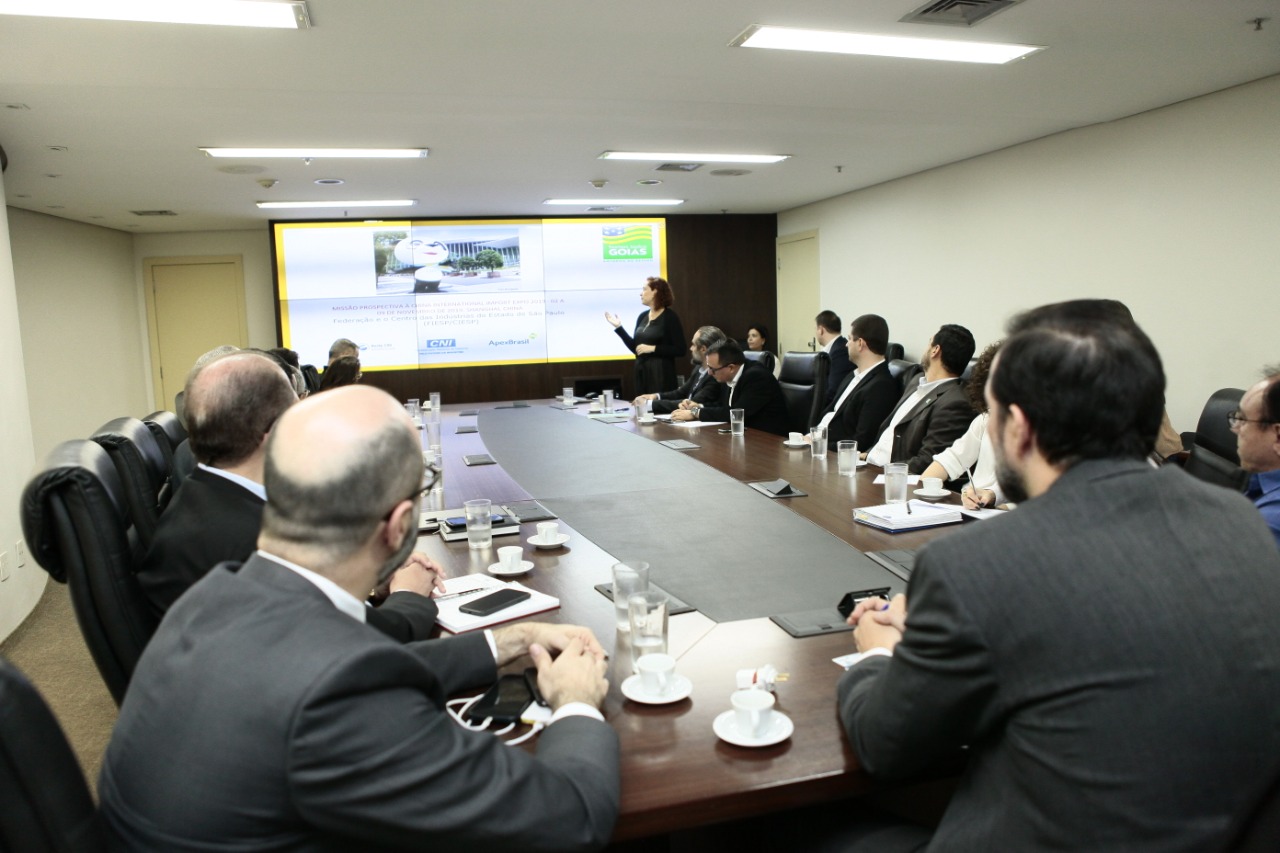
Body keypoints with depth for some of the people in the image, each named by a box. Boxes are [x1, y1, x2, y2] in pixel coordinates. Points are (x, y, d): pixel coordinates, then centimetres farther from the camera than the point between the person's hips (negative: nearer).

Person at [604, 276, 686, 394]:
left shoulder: (670, 317, -8)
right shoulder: (643, 316, 11)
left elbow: (680, 349, -13)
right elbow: (635, 347, 13)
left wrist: (653, 348, -18)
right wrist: (619, 327, 8)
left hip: (661, 373, -6)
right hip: (641, 373, 6)